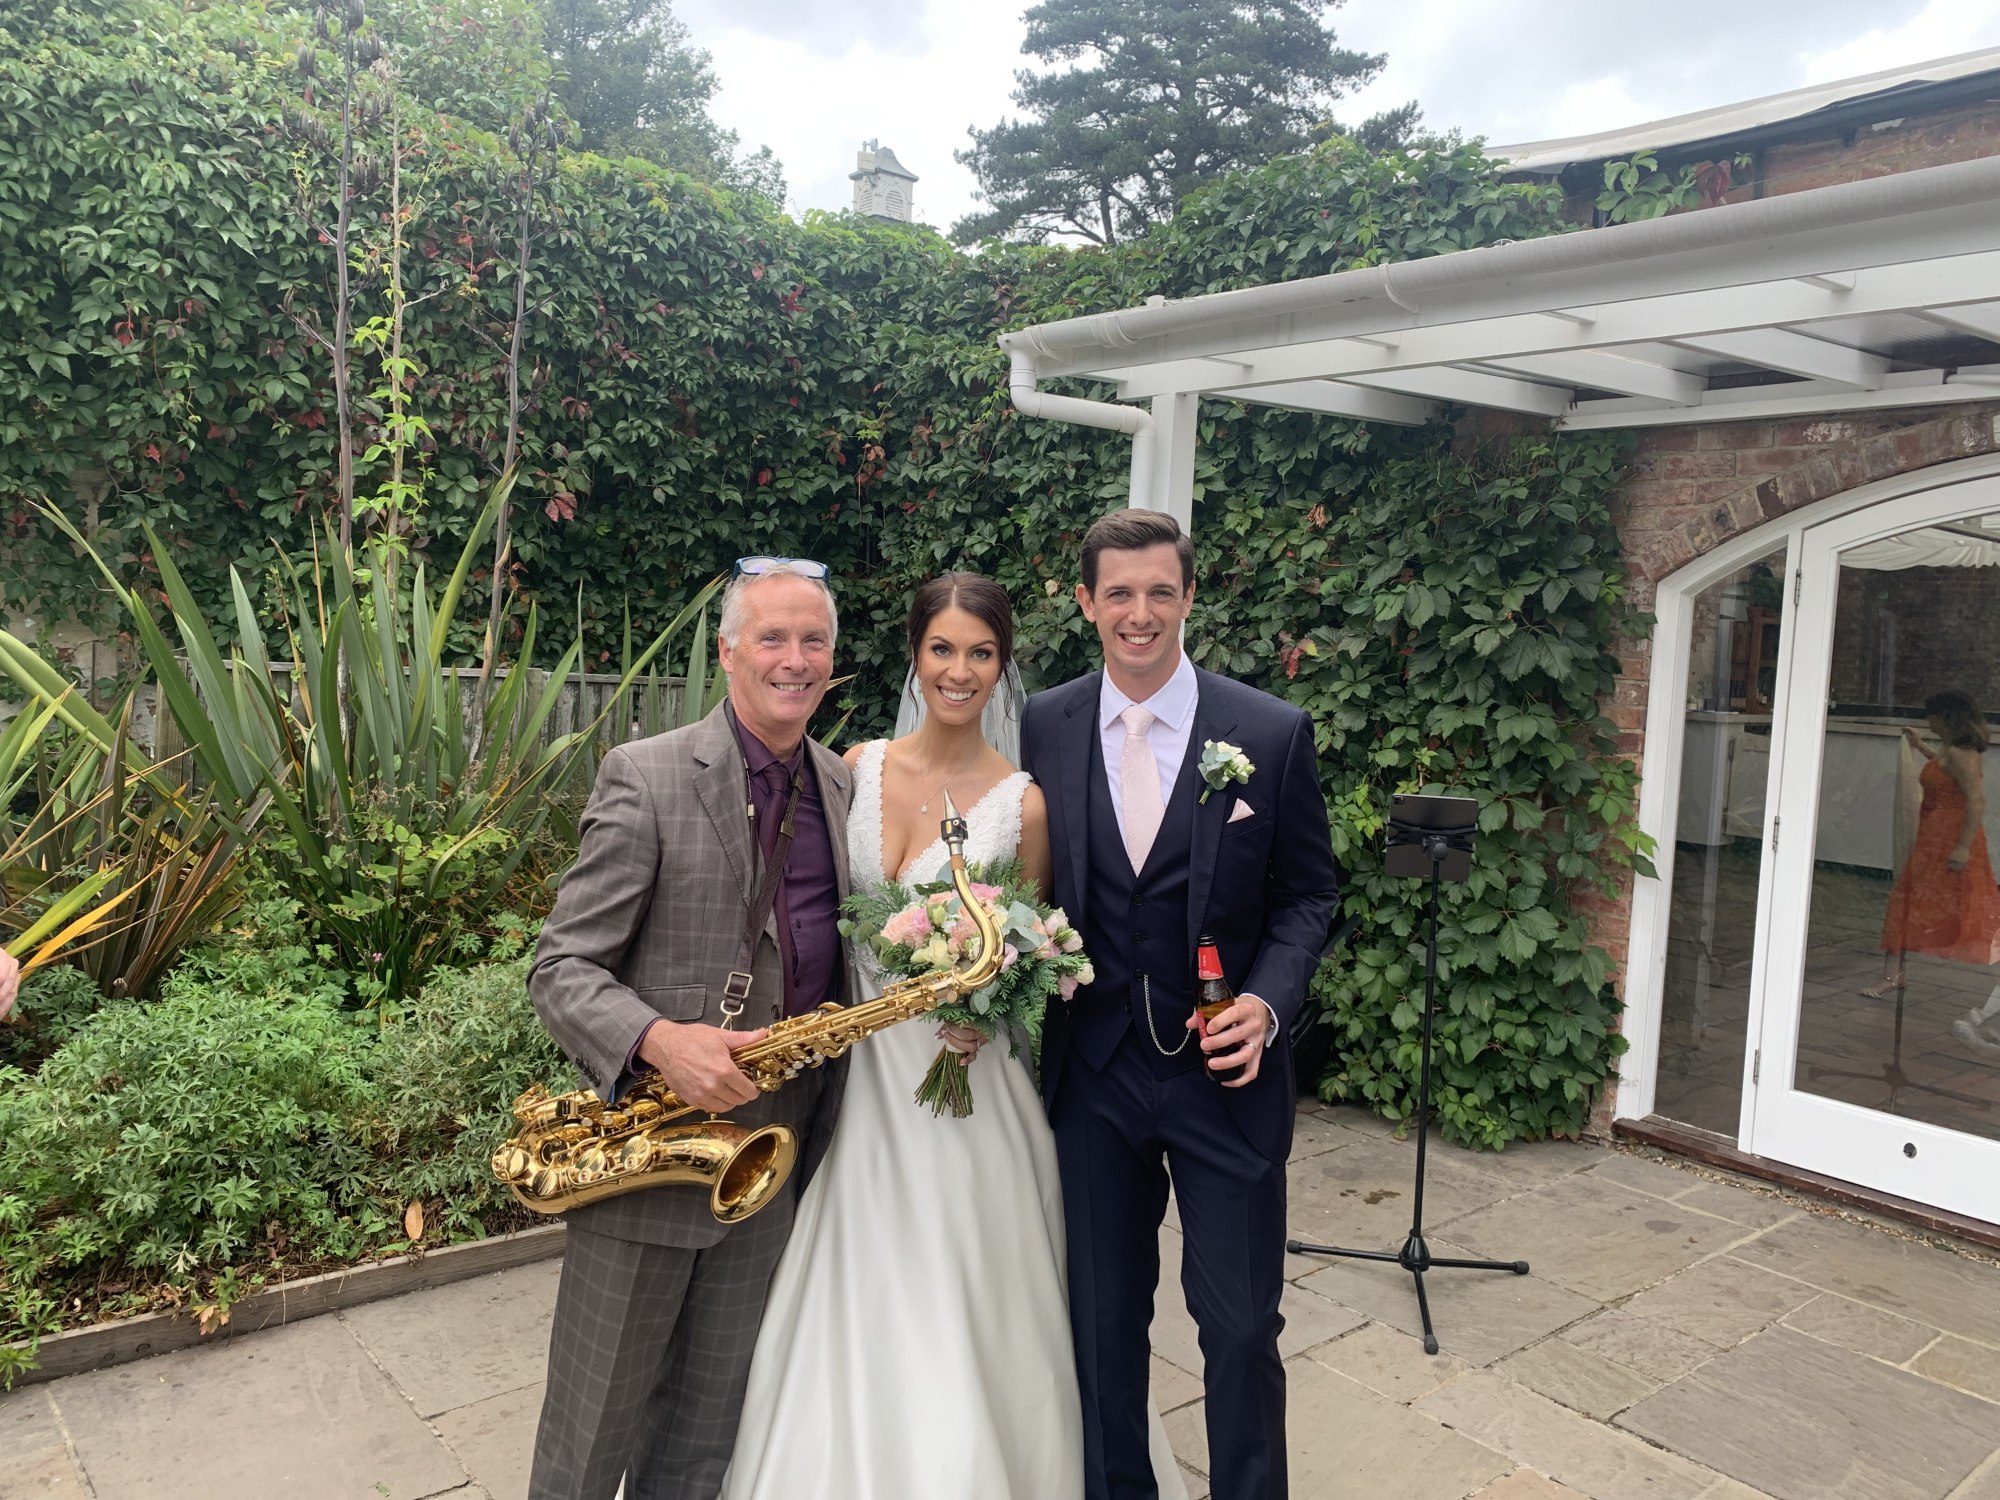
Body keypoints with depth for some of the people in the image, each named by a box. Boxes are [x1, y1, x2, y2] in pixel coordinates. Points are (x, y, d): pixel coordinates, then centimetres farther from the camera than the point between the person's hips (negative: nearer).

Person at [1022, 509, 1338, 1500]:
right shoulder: (1042, 729, -2)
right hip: (1092, 1071, 2)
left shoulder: (1273, 733, -7)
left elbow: (1306, 893, 0)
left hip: (1223, 1072, -2)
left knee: (1241, 1326, 8)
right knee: (1102, 1320, 17)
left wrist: (1267, 1002, -15)